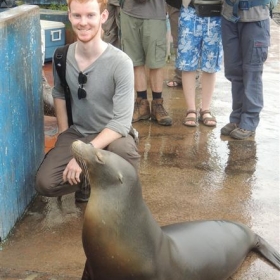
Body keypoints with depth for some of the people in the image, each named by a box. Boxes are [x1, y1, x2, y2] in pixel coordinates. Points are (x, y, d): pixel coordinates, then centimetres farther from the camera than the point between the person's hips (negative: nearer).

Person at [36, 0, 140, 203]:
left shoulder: (120, 63, -21)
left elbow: (122, 122, -24)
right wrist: (64, 136, 6)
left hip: (111, 134, -3)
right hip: (76, 133, 3)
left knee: (124, 149, -38)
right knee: (45, 183, -20)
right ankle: (87, 181, 12)